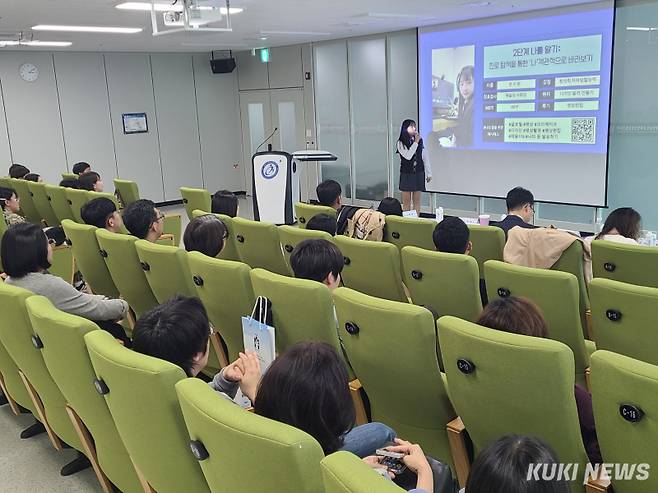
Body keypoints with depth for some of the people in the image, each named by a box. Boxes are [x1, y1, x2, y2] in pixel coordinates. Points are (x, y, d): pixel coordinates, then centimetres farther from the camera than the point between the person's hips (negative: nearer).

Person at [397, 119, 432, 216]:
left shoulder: (420, 141, 5)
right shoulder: (401, 143, -6)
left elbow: (425, 158, 9)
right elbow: (408, 156, -19)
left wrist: (429, 173, 8)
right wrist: (415, 142, -17)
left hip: (419, 174, 3)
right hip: (406, 174, -3)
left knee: (416, 200, 6)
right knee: (406, 201, 2)